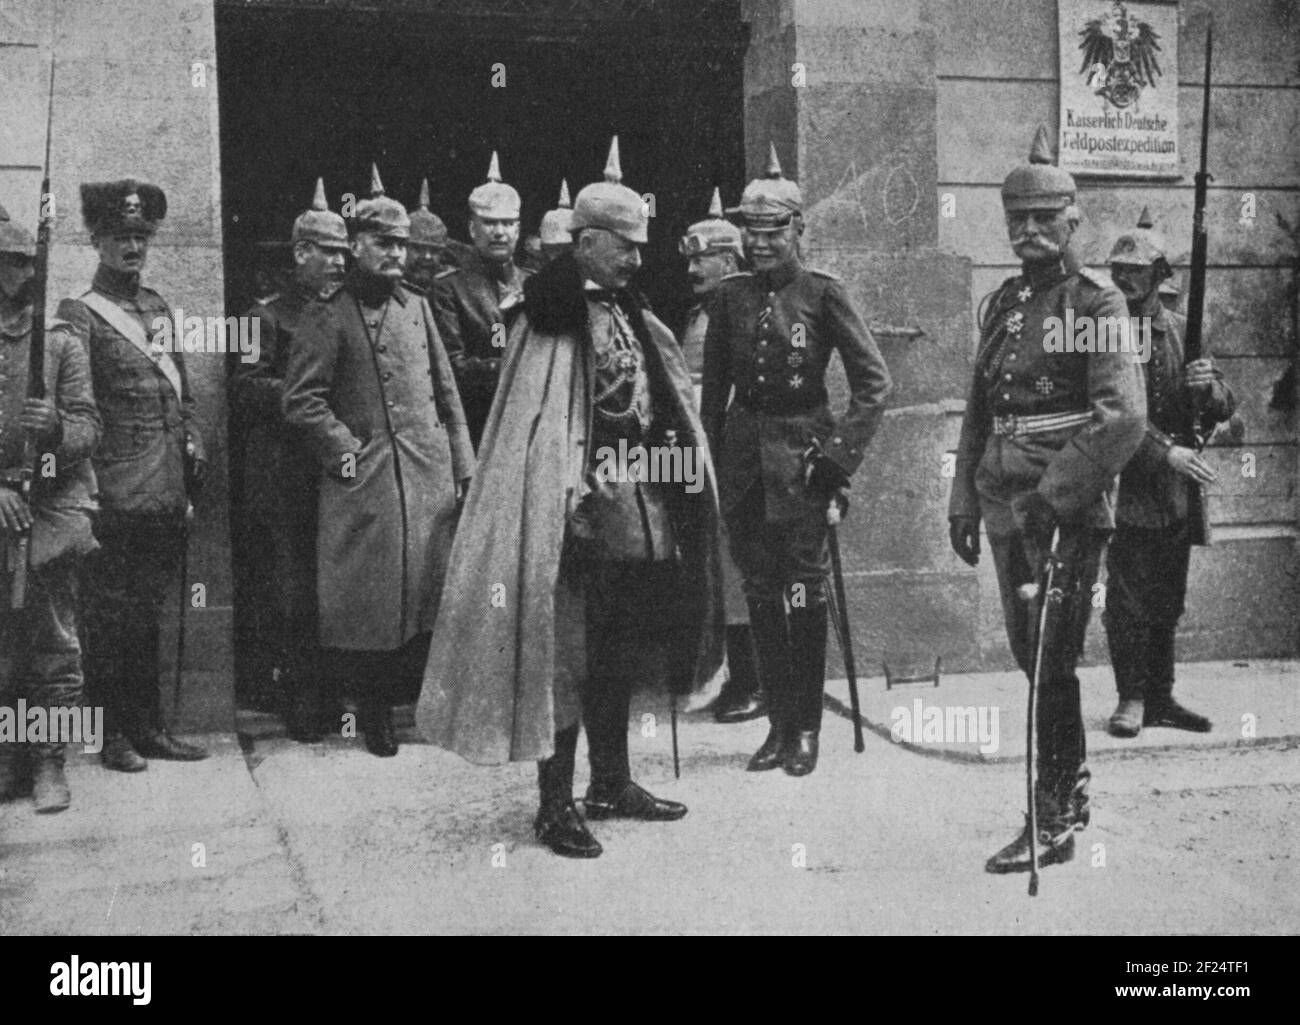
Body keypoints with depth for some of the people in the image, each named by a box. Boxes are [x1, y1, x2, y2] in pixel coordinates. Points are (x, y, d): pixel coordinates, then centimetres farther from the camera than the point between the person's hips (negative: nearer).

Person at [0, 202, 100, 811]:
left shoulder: (60, 342, 8)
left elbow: (88, 426, 3)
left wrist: (57, 427, -20)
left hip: (53, 504, -1)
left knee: (54, 640, 0)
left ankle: (49, 762, 7)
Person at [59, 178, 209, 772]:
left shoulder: (158, 308, 16)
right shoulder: (80, 316, -5)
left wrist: (194, 448, 10)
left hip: (168, 498, 7)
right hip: (118, 497, -6)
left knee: (147, 617, 14)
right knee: (109, 618, 1)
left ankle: (149, 728, 22)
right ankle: (111, 736, 11)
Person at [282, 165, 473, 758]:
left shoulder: (417, 308, 16)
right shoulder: (328, 316, 0)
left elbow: (446, 394, 16)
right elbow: (300, 398, -4)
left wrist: (464, 467, 10)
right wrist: (344, 450, -10)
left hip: (429, 475, 4)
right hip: (363, 481, -4)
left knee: (431, 591, 4)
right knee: (371, 598, -1)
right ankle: (374, 713, 12)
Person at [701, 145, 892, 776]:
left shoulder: (822, 293, -4)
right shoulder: (730, 297, 7)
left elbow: (874, 382, -5)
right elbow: (713, 389, 11)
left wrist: (842, 453, -10)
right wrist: (710, 460, 5)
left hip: (801, 451, -4)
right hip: (743, 453, 4)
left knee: (804, 594, -1)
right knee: (760, 594, 8)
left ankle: (806, 729, 10)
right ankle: (779, 723, 18)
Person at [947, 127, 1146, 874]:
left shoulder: (1096, 302, -7)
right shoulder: (1002, 303, 14)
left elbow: (1124, 418, -18)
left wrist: (1057, 491, -23)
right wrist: (965, 497, 15)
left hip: (1070, 505, -7)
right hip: (1007, 503, 7)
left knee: (1050, 662, -6)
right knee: (1032, 657, 14)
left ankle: (1052, 823, 2)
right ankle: (1073, 791, 30)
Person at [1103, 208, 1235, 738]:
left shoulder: (1184, 332, 9)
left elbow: (1224, 408, 8)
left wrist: (1208, 385, -14)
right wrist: (1166, 451, -24)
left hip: (1178, 495, 4)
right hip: (1126, 490, -4)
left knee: (1166, 602, 11)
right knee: (1128, 598, -4)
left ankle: (1160, 698, 20)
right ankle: (1132, 698, 8)